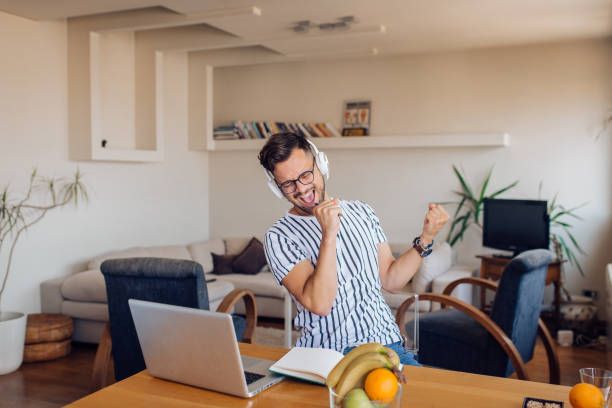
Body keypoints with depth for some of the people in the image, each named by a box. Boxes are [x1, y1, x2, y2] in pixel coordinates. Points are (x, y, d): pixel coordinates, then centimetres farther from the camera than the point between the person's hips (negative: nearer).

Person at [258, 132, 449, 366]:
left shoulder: (361, 212, 13)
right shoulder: (279, 237, -4)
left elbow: (391, 281, 14)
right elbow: (319, 304, -17)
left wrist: (426, 238, 3)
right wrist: (329, 235, -22)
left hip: (385, 344, 5)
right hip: (325, 354, -4)